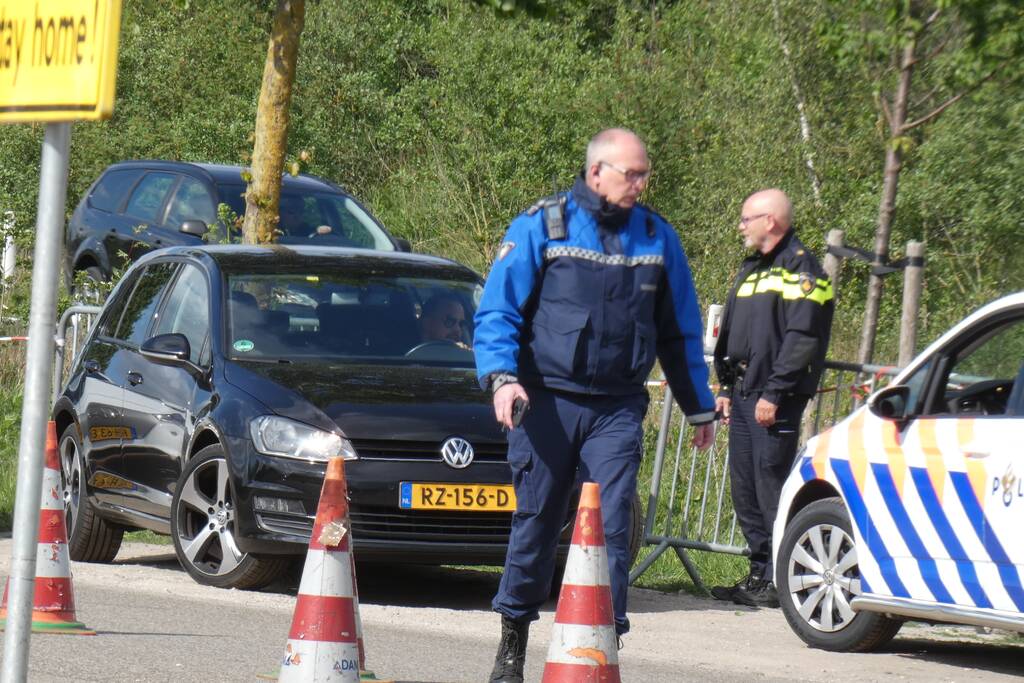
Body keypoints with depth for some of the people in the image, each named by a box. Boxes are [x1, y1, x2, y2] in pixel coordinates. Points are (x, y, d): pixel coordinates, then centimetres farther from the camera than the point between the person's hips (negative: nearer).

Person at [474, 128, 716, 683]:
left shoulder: (657, 237, 10)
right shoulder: (540, 228, 0)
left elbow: (680, 329, 19)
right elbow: (496, 311, -2)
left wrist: (700, 406, 22)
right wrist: (501, 377, -17)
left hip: (617, 410, 2)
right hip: (546, 402, -2)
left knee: (612, 525, -9)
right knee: (535, 521, 5)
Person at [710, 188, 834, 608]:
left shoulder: (800, 269, -9)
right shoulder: (751, 269, 21)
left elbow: (802, 338, -17)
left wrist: (774, 394, -21)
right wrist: (726, 388, 19)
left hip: (775, 401, -9)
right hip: (744, 396, 9)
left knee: (771, 487, -10)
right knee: (744, 489, 10)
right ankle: (761, 573, 16)